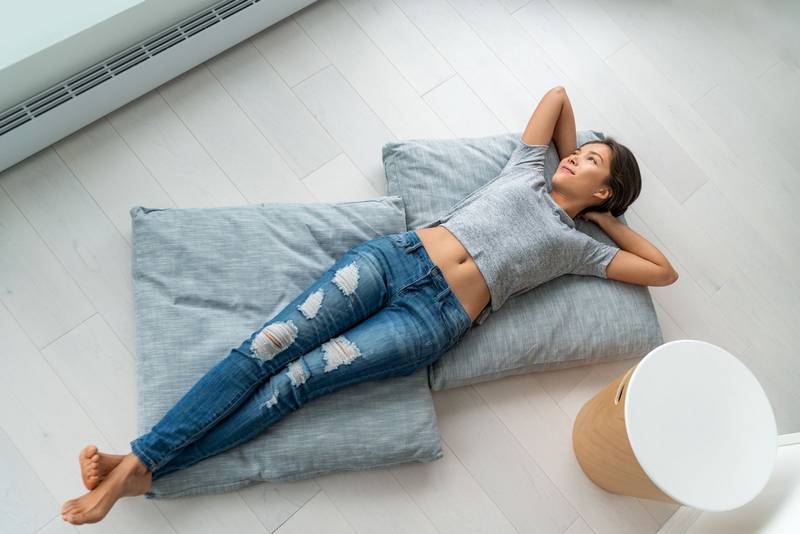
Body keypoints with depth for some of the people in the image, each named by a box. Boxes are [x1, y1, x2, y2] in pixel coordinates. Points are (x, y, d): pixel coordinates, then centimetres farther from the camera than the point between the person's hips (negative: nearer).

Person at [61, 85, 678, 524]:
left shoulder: (579, 245, 16)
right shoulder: (528, 171, 23)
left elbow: (665, 271, 17)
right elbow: (558, 92, 33)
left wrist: (610, 220, 22)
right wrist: (570, 162, 37)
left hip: (434, 319, -3)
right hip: (396, 257, 3)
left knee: (293, 381, -15)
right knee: (266, 348, -13)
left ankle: (144, 472, -10)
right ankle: (138, 454, -10)